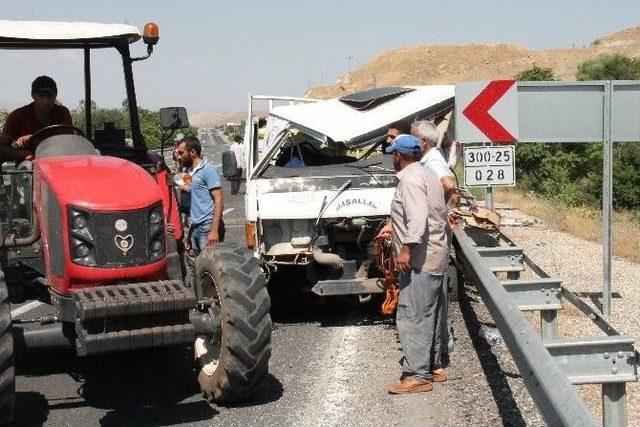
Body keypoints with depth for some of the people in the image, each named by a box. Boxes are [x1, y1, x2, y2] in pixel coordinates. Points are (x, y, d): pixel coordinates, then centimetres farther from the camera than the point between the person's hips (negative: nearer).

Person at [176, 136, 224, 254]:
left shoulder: (208, 170, -9)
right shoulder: (190, 171, 15)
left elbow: (218, 201, -14)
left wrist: (214, 230, -21)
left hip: (207, 226, -8)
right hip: (194, 227, 8)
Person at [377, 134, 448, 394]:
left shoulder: (410, 179, -14)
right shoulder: (427, 175, 18)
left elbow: (418, 216, -27)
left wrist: (407, 248, -28)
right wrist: (394, 226, 31)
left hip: (419, 260, -11)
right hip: (434, 259, 11)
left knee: (411, 318, -8)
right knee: (424, 316, 17)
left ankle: (418, 376, -6)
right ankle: (428, 368, 24)